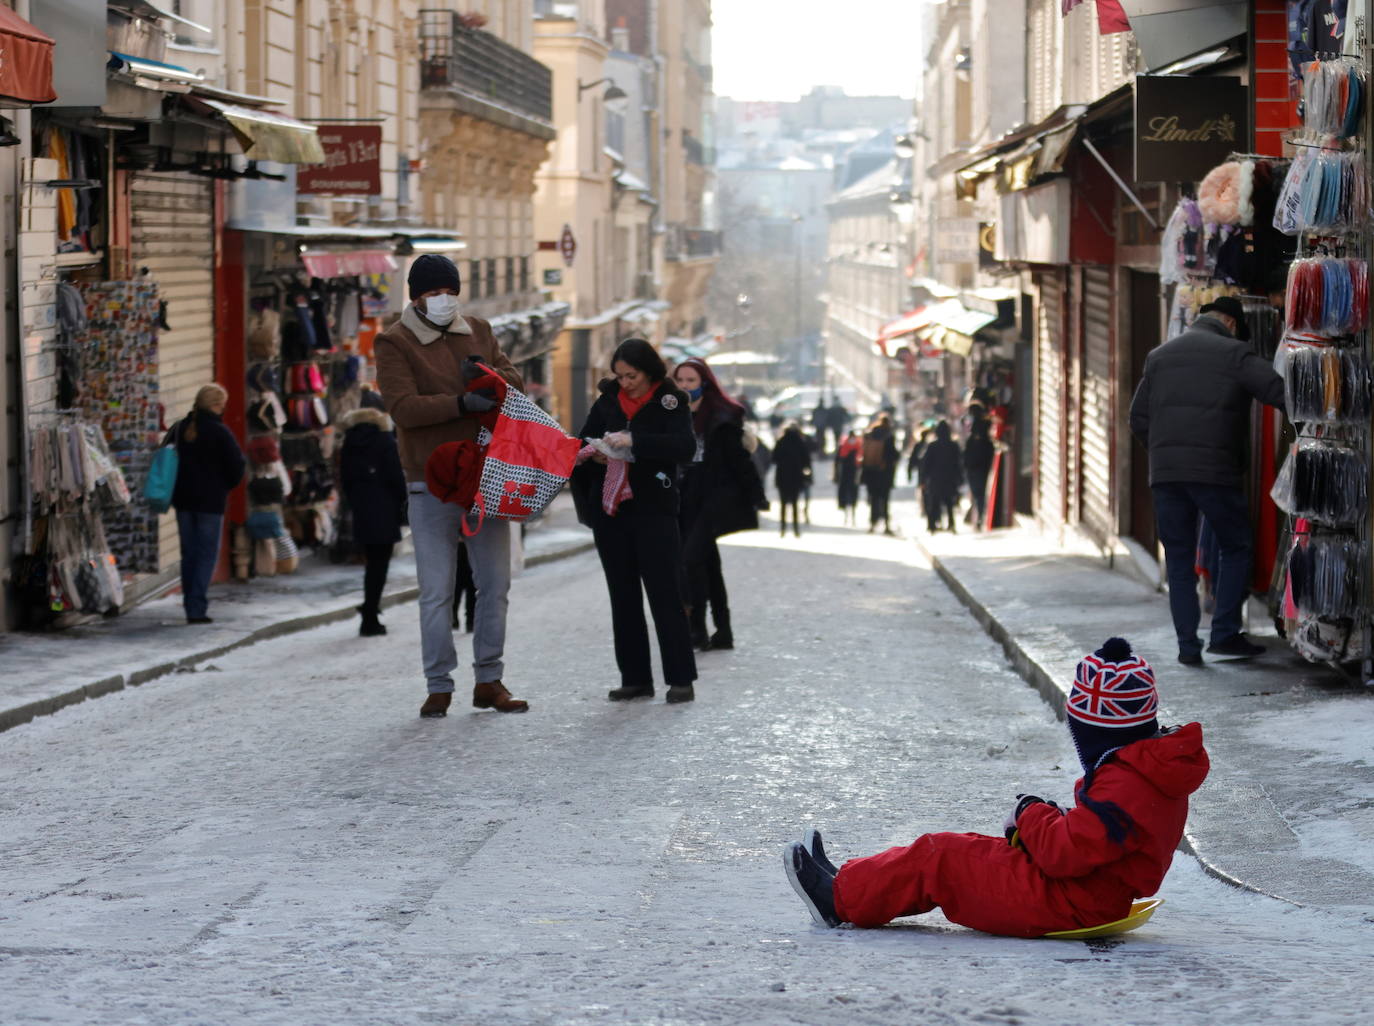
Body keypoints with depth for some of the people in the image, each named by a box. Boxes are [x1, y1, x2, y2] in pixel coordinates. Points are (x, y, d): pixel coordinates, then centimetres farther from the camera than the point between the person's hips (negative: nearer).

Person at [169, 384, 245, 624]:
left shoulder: (179, 429, 5)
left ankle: (190, 606, 13)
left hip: (183, 498, 5)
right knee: (207, 555, -1)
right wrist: (227, 486, 8)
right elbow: (236, 465, -11)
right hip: (211, 501, -5)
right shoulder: (220, 432, -12)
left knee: (188, 553, 13)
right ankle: (197, 608, -9)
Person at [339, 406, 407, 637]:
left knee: (372, 563, 18)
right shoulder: (384, 439, -8)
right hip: (384, 512, -5)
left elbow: (344, 479, 9)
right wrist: (402, 504, 1)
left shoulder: (350, 442, 8)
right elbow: (395, 476, -10)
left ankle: (369, 611, 19)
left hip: (360, 512, 5)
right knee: (379, 564, -2)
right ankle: (370, 618, -7)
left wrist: (354, 504, 15)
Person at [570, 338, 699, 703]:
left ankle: (680, 678, -2)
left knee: (664, 593, -6)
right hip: (609, 512, 5)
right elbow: (582, 441, 16)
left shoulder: (670, 402, -4)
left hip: (653, 511, -5)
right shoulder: (607, 402, 9)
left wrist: (634, 441, -29)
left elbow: (685, 446, -19)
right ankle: (635, 678, 13)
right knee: (623, 596, 8)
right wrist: (592, 453, -7)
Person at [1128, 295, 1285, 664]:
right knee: (1236, 548, 12)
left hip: (1165, 472, 4)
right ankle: (1225, 633, 4)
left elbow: (1139, 419, 15)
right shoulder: (1233, 354, 0)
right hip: (1216, 471, -4)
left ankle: (1188, 645, 5)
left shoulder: (1159, 356, 15)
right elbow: (1280, 391, -10)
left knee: (1179, 558, 9)